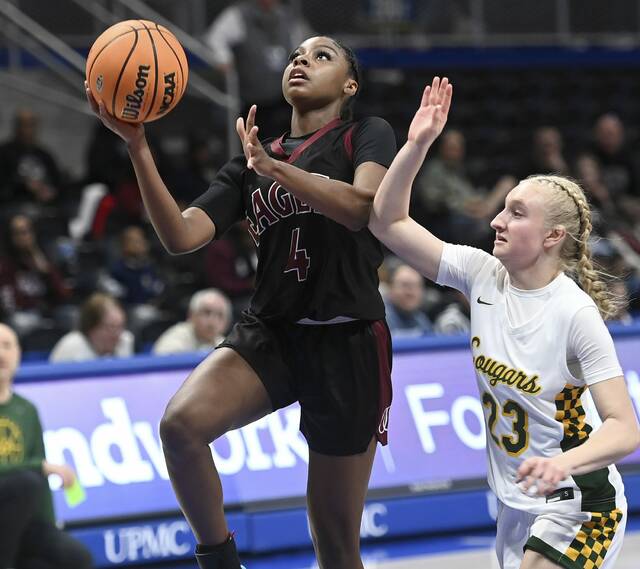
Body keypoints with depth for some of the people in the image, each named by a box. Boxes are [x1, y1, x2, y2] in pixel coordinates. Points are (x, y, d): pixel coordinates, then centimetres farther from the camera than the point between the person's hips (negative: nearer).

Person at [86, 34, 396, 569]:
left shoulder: (367, 136, 3)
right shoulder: (250, 164, 14)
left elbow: (363, 207, -19)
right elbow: (182, 236, 0)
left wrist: (276, 168, -30)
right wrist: (137, 146, -11)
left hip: (348, 341, -3)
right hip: (269, 334, 3)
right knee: (182, 422, -29)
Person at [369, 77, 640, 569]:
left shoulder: (575, 313, -21)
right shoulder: (483, 275, -4)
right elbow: (388, 221, -1)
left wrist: (562, 463, -41)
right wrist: (417, 145, -13)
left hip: (577, 506, -7)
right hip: (517, 505, 7)